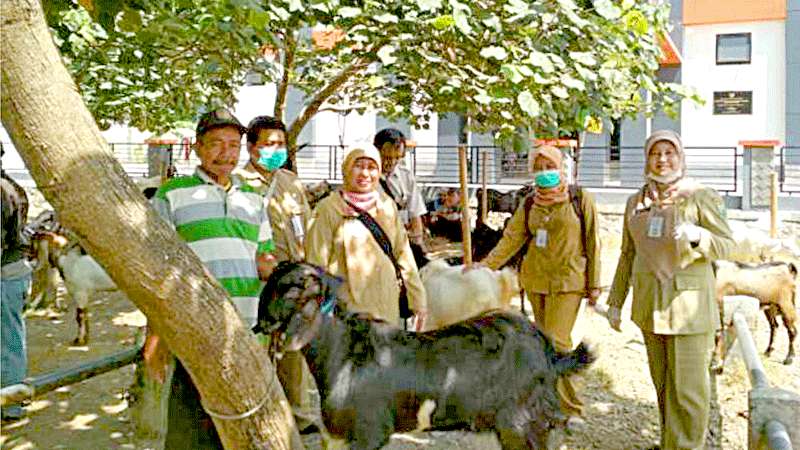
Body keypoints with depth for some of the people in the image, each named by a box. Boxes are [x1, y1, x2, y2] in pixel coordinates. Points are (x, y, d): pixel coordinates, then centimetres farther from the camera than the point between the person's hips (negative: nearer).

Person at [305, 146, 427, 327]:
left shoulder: (387, 205, 9)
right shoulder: (329, 209, -5)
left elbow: (403, 254, 13)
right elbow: (316, 265, -4)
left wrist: (418, 301, 11)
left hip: (387, 309, 4)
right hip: (346, 311, -4)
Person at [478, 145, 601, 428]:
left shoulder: (581, 200, -1)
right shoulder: (529, 205, 8)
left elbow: (592, 243, 0)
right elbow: (511, 239, 6)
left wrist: (594, 284, -1)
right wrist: (485, 266, -5)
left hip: (568, 282, -4)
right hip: (536, 280, 4)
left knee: (556, 341, -14)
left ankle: (570, 408, 1)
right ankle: (569, 406, 22)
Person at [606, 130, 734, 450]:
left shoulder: (700, 196, -3)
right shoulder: (636, 202, 10)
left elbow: (726, 245, -4)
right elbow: (628, 254, 14)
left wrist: (697, 235, -26)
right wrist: (616, 301, 13)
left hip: (689, 304, -4)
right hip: (650, 304, 4)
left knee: (687, 387, -3)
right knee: (662, 384, 13)